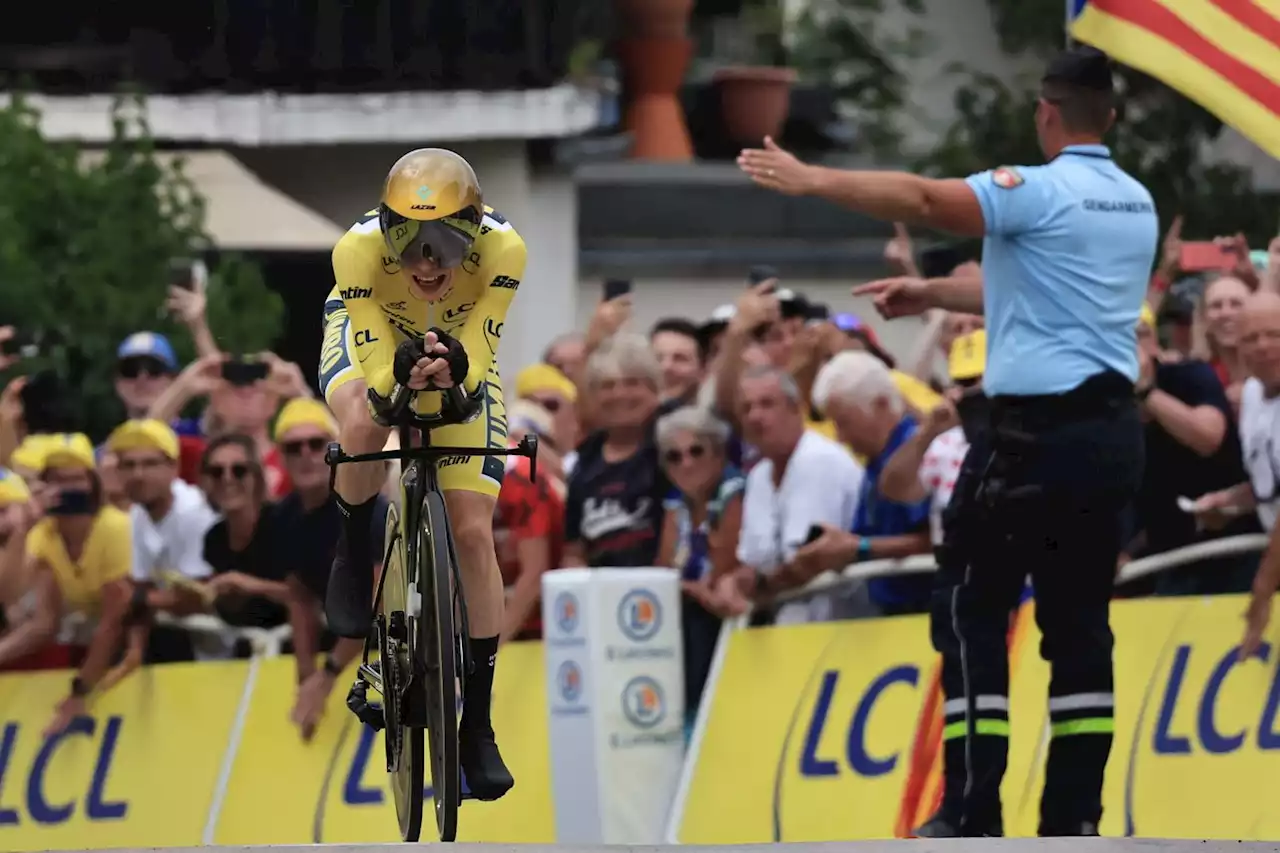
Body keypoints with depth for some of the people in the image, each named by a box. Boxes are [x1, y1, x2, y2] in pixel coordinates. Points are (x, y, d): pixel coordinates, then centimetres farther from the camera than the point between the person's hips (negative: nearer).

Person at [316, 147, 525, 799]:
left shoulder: (502, 250, -36)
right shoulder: (359, 250, -37)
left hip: (461, 357, 1)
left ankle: (478, 724, 6)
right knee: (365, 424, -38)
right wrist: (403, 375, -55)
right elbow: (378, 380, -33)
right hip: (370, 338, -1)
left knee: (474, 532, -6)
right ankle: (355, 556, -7)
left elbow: (476, 366, -31)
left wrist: (453, 366, -54)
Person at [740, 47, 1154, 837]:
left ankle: (972, 815, -6)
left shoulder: (1041, 192, -11)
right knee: (1078, 617, 10)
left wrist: (811, 180, -12)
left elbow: (922, 200, -20)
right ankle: (1075, 817, 6)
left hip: (1039, 431, -7)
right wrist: (932, 296, 28)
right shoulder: (1136, 204, 13)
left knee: (971, 606, 0)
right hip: (1115, 430, 7)